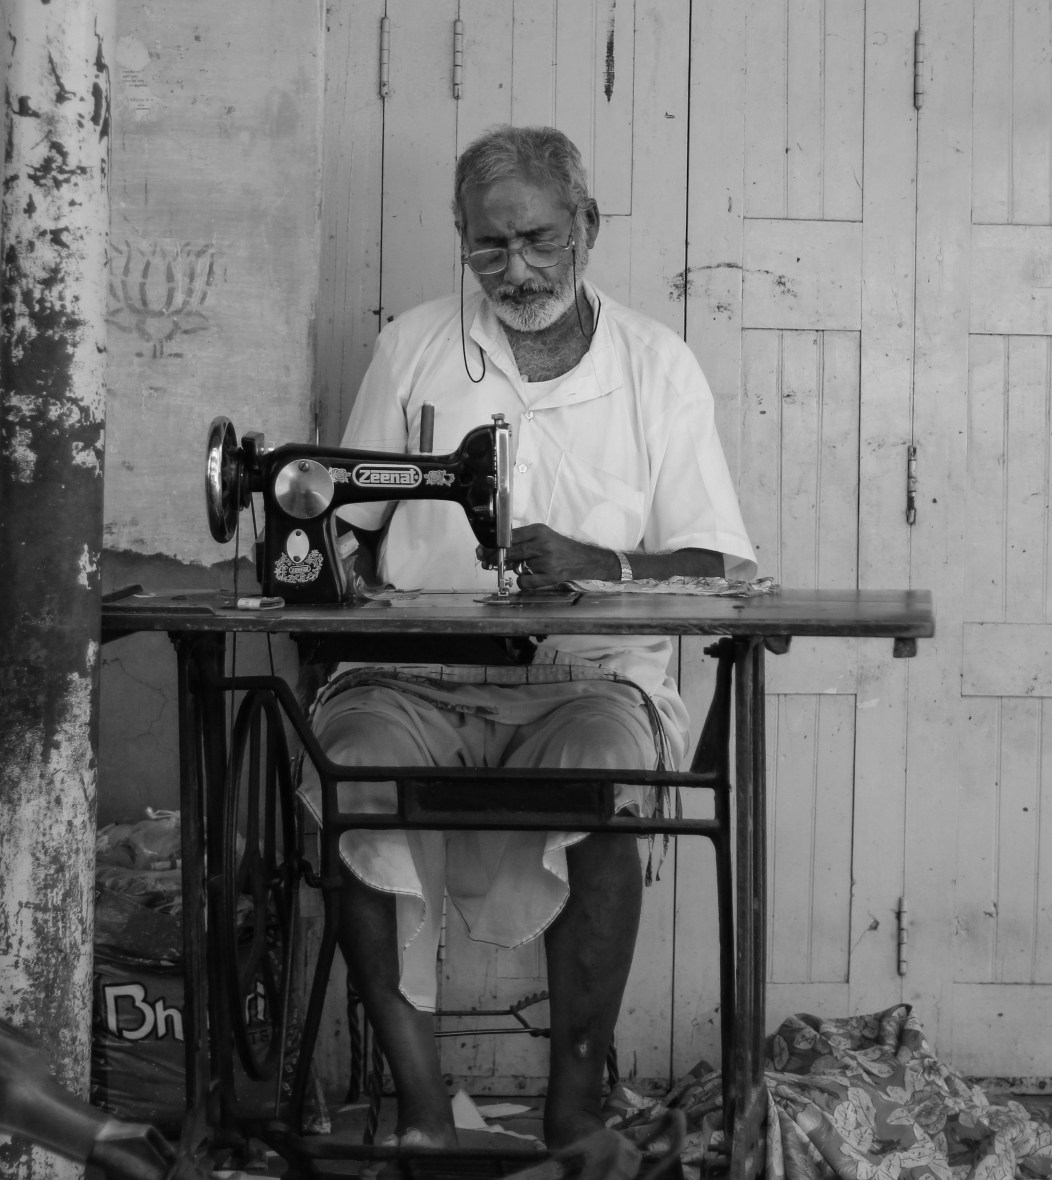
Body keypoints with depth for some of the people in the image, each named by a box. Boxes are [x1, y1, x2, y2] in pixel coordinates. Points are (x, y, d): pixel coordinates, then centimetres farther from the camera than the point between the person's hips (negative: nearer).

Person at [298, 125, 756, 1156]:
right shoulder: (413, 349, 11)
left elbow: (718, 567, 1)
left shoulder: (658, 367, 7)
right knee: (355, 784, -31)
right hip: (416, 677, 1)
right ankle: (422, 1105, -24)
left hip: (590, 675, -1)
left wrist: (599, 565, -17)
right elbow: (349, 531, 14)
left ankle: (575, 1101, -20)